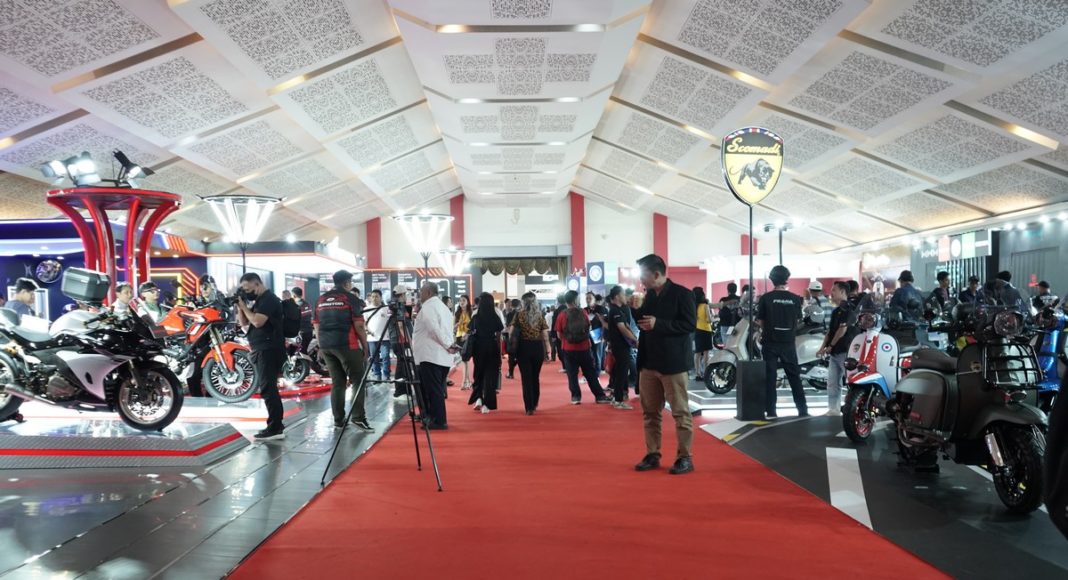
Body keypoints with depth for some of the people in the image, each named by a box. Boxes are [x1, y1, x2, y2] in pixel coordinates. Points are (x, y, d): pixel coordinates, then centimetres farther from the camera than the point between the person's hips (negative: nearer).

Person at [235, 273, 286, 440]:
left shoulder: (268, 299, -11)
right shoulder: (260, 300, 19)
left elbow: (257, 322, -23)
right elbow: (245, 325, 18)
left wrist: (244, 307, -10)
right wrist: (239, 308, 4)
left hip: (269, 350, -11)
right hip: (262, 350, 11)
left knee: (267, 389, -13)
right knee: (268, 388, 13)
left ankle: (275, 429, -14)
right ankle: (277, 426, 19)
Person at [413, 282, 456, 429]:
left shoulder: (427, 307, -7)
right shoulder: (443, 307, 22)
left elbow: (434, 329, -19)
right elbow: (448, 329, 17)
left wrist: (447, 345, -15)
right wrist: (450, 344, 7)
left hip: (430, 355, -9)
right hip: (443, 357, 9)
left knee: (433, 389, -7)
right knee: (437, 389, 13)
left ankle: (439, 421, -7)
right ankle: (437, 418, 18)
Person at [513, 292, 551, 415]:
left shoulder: (519, 314, -2)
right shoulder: (540, 315, 1)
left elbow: (512, 332, -4)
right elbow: (545, 335, 0)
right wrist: (547, 351, 4)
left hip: (523, 347, -2)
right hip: (538, 348, 2)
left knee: (526, 378, 2)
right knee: (536, 377, 17)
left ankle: (529, 407, -1)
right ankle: (534, 405, 29)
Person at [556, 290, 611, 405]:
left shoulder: (561, 316, -7)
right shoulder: (583, 313, -4)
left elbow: (559, 335, 1)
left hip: (569, 349, -1)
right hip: (584, 348, 1)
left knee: (572, 374, 9)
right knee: (591, 374, 8)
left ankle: (576, 396, 9)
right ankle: (600, 396, 12)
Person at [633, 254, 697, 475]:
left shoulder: (682, 294, -9)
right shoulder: (649, 295, 12)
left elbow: (690, 324, -17)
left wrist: (658, 324, -23)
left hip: (672, 363, -7)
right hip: (649, 362, 7)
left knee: (680, 412, 1)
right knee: (650, 412, 11)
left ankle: (685, 458, 9)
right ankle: (652, 455, 20)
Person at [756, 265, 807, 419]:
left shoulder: (765, 298, -8)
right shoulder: (795, 299, -2)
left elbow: (760, 322, -3)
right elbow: (797, 321, 6)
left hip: (770, 342, -2)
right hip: (788, 342, 2)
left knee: (770, 377, 4)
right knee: (794, 376, 11)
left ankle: (771, 411, 3)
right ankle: (802, 409, 13)